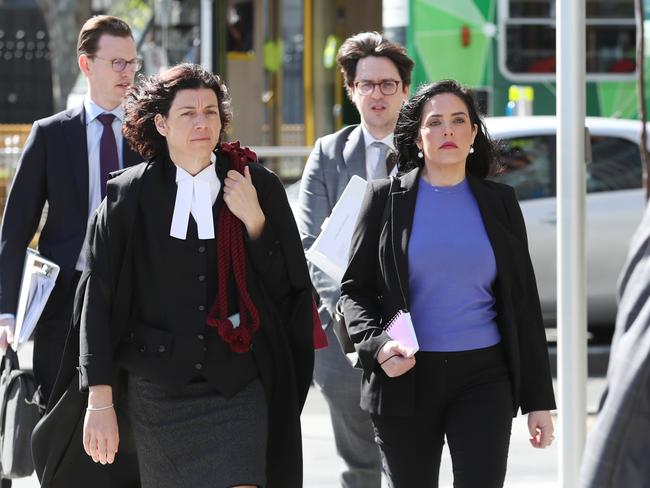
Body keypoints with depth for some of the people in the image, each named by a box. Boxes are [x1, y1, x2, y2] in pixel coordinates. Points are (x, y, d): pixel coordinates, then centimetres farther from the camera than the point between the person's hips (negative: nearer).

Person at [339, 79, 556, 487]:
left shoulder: (499, 202, 8)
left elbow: (523, 302, 9)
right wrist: (377, 344, -15)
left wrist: (538, 400, 7)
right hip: (405, 377, 0)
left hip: (483, 378, 0)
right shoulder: (386, 198, 4)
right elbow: (355, 289, 6)